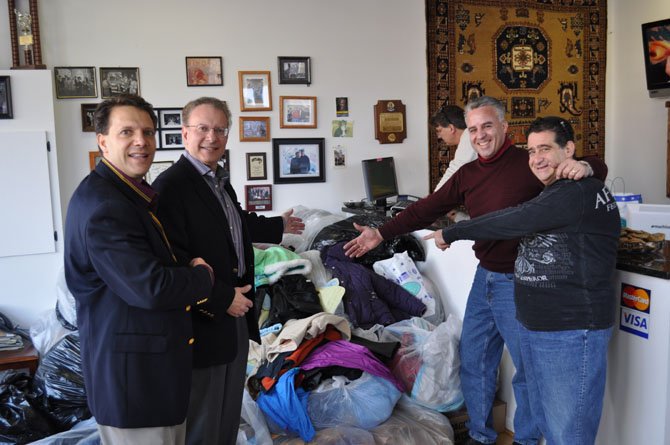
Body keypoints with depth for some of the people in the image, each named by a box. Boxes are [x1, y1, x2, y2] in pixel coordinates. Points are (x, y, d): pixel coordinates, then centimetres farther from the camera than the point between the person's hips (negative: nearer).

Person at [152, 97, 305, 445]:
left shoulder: (219, 180, 11)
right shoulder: (171, 184, -18)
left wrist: (278, 226, 41)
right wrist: (223, 298, -21)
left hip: (235, 313, 9)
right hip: (204, 322, -9)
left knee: (229, 414, 23)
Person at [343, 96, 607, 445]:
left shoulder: (529, 163, -12)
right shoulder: (467, 174, 7)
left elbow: (599, 169, -11)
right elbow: (427, 209, 6)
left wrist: (584, 166, -34)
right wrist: (381, 234, 0)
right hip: (485, 278, 7)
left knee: (529, 369, 8)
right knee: (474, 362, 17)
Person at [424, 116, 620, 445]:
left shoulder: (580, 193, -17)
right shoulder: (551, 194, 16)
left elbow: (511, 222, -20)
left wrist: (450, 234, -10)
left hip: (571, 332, -9)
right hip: (532, 326, 9)